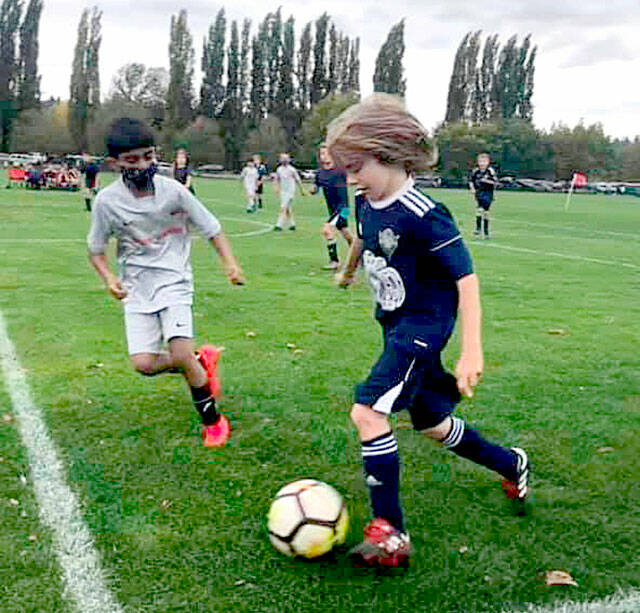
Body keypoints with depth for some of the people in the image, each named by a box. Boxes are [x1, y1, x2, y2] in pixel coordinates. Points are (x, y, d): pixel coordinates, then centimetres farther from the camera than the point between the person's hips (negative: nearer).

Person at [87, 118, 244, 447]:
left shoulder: (173, 191, -9)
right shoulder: (107, 200, -8)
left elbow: (212, 229, 0)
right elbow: (96, 250, 5)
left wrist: (230, 263, -14)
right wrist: (109, 277, -14)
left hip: (173, 280, -2)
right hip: (136, 287, 2)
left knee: (181, 354, -18)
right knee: (144, 363, -12)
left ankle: (213, 419, 5)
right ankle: (201, 360, 17)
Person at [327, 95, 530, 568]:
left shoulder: (423, 215, -24)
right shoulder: (366, 205, 1)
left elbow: (466, 278, -23)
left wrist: (471, 351, -28)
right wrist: (348, 271, 44)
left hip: (424, 325, -9)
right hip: (396, 325, 9)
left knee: (368, 411, -21)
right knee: (431, 424, 18)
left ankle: (390, 534, -12)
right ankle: (512, 465, 43)